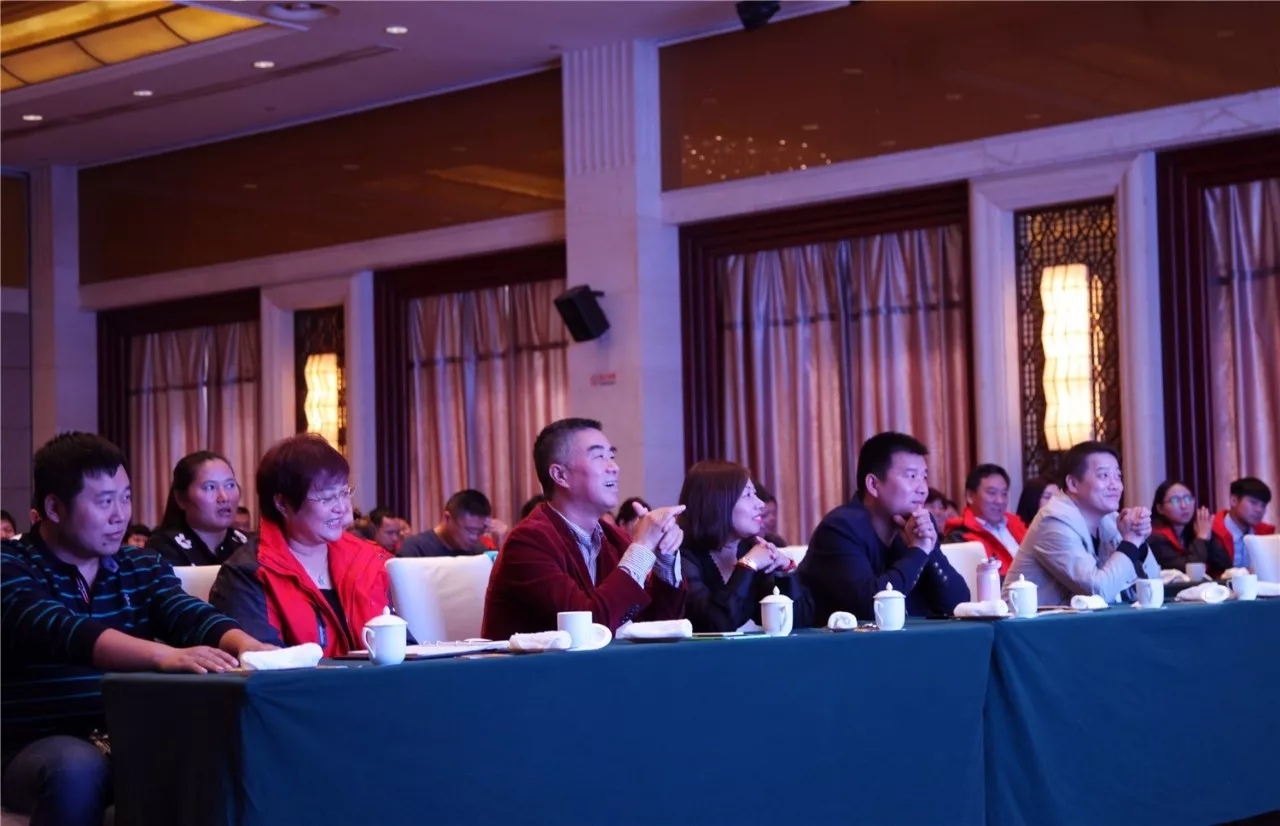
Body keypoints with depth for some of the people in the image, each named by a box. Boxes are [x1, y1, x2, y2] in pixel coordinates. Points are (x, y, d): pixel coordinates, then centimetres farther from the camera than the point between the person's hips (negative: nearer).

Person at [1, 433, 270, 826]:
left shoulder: (142, 566, 12)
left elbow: (192, 617, -6)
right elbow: (64, 633, -25)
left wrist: (248, 646, -30)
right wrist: (165, 655, -41)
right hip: (40, 746, -4)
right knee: (78, 769, -36)